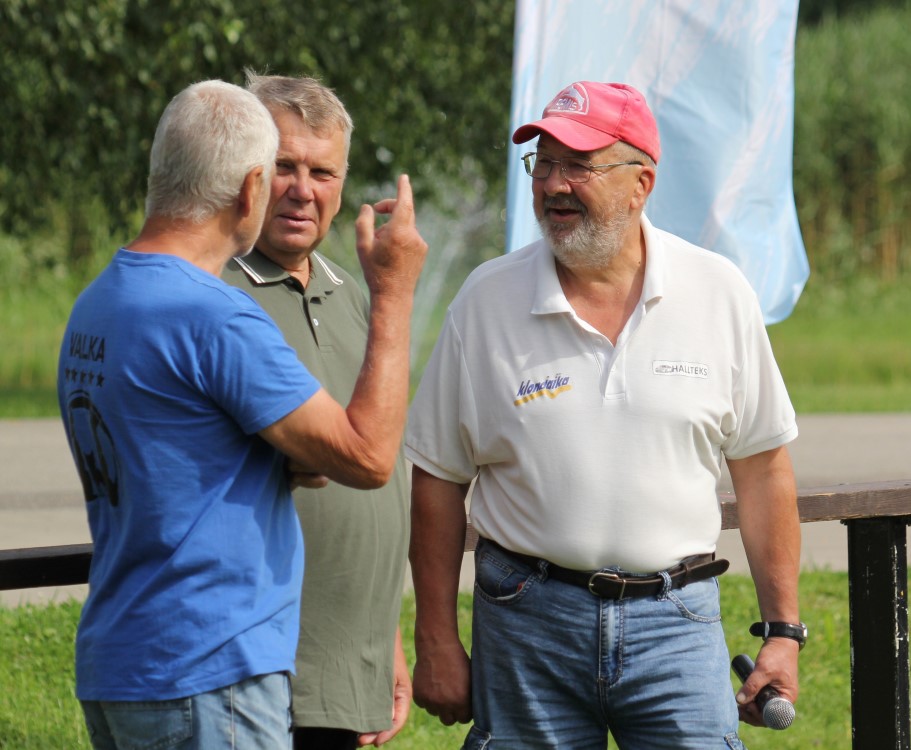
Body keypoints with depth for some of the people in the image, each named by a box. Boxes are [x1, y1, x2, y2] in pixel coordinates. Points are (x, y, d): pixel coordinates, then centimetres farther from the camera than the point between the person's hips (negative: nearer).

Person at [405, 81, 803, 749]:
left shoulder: (718, 293, 2)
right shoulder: (488, 300, 0)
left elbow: (763, 467, 8)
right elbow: (438, 477, 6)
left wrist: (783, 631, 5)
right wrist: (437, 643, 3)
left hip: (675, 620, 0)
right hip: (529, 622, 0)